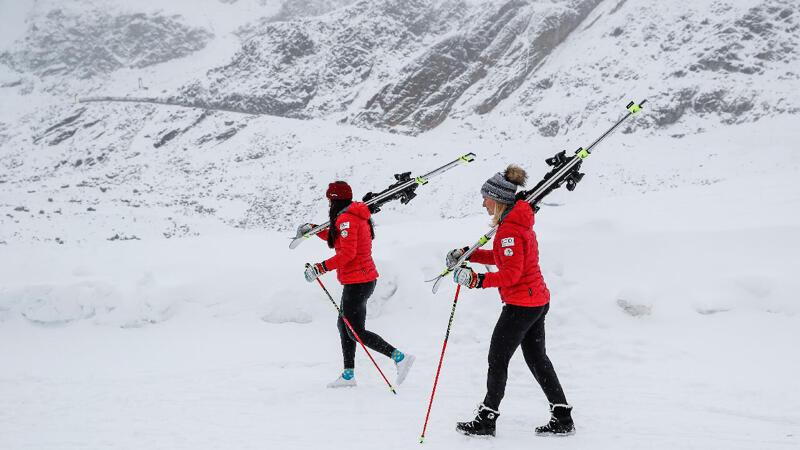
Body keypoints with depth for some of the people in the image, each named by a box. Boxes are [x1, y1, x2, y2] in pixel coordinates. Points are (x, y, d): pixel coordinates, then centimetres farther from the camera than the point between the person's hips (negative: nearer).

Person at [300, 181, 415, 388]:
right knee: (344, 325, 17)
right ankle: (348, 374, 21)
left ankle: (399, 357, -13)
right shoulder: (357, 216, 14)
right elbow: (337, 238, 31)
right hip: (366, 277, 10)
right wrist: (313, 229, 36)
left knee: (356, 332, -6)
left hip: (357, 282, -10)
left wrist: (320, 268, -22)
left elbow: (347, 253, -25)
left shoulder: (346, 219, -17)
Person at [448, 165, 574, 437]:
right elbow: (503, 257, 22)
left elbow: (512, 273, -25)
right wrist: (467, 255, 17)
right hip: (537, 301, 10)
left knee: (497, 359, 0)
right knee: (537, 358, 15)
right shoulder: (518, 221, 11)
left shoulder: (510, 229, -20)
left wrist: (479, 280, -28)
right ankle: (562, 419, 18)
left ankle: (486, 421, 8)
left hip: (521, 304, -10)